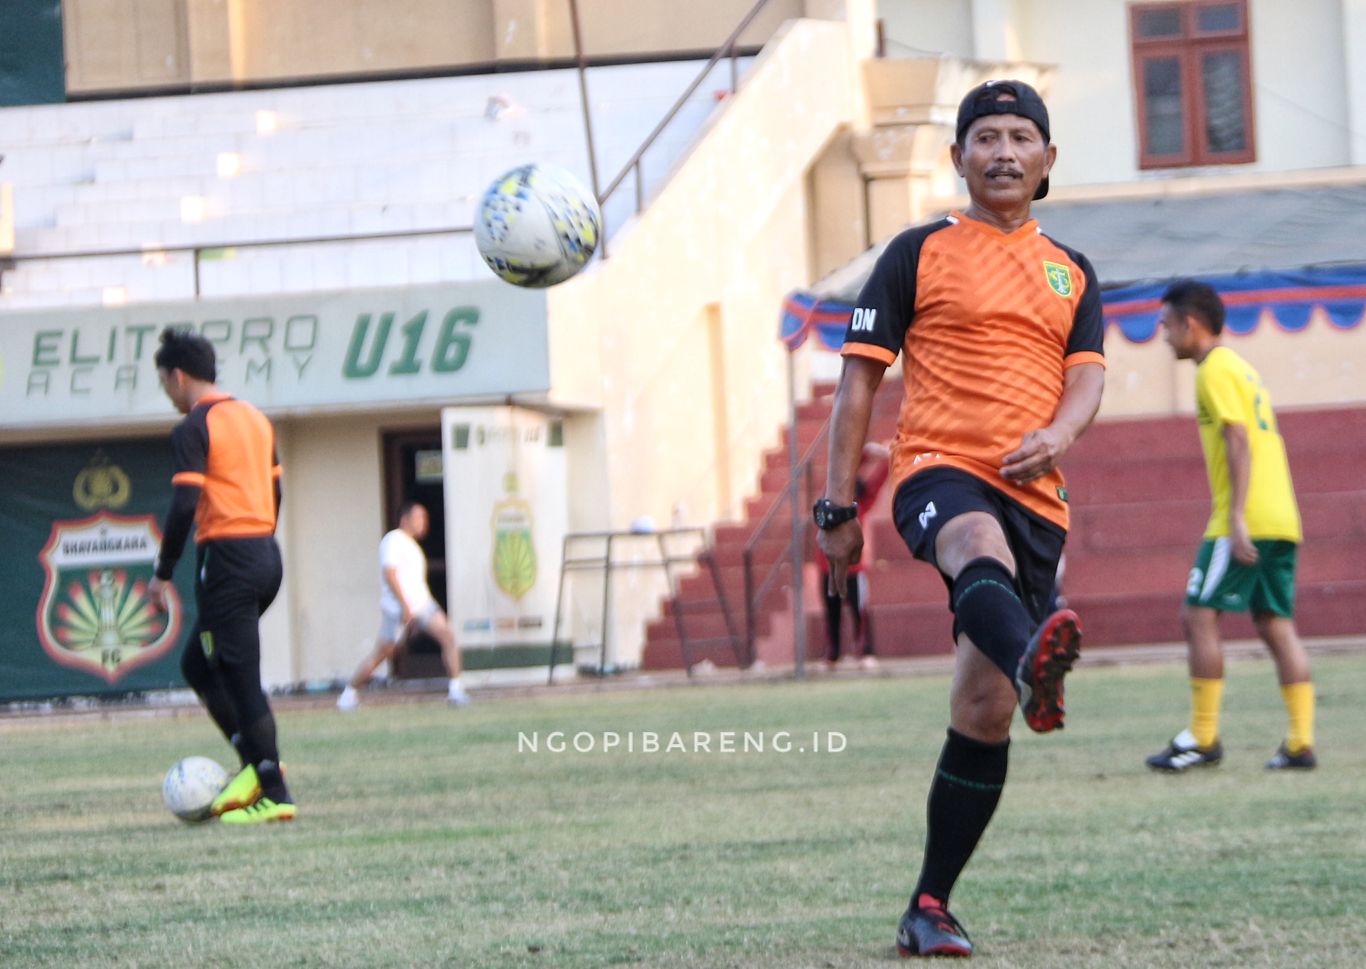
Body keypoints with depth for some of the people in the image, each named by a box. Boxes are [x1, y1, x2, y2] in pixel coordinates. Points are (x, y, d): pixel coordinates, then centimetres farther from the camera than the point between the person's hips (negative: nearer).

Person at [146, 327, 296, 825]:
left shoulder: (194, 428, -10)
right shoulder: (254, 418, 15)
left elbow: (184, 505, -18)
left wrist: (163, 573, -11)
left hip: (227, 557, -9)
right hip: (266, 555, 9)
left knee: (242, 679, -5)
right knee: (197, 663, 18)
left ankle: (274, 795, -5)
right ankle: (257, 763, 10)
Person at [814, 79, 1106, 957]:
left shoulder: (1072, 274, 20)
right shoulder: (920, 254, 9)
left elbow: (1086, 377, 6)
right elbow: (859, 379, 8)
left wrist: (1058, 435, -18)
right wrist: (839, 508, 1)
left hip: (1034, 496, 4)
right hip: (939, 472, -4)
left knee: (984, 713, -1)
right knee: (981, 548, -41)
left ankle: (931, 906, 8)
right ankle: (1033, 663, -75)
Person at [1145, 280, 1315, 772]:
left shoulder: (1215, 371, -6)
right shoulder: (1241, 368, 22)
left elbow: (1239, 441, -17)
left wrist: (1237, 518, -23)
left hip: (1244, 523, -9)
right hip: (1280, 520, 9)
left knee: (1199, 616, -4)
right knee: (1276, 625, 5)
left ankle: (1203, 738, -3)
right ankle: (1301, 743, -1)